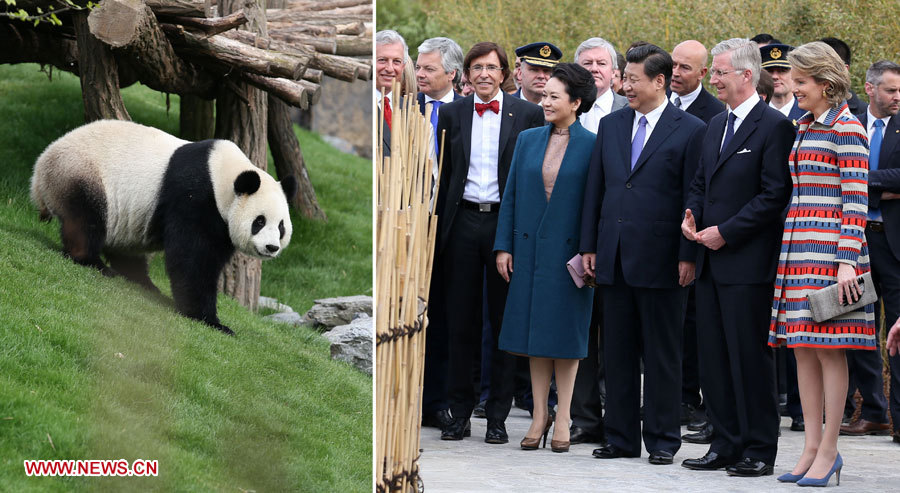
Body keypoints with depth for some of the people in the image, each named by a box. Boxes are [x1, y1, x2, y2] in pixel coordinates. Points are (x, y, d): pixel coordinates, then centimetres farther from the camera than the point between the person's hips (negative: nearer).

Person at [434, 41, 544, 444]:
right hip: (463, 222, 2)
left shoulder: (527, 114, 2)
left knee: (505, 321, 3)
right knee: (460, 321, 5)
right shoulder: (451, 114, 8)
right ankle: (460, 413, 12)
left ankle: (498, 416, 8)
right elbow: (443, 174, 10)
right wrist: (438, 227, 4)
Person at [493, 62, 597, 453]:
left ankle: (562, 420, 9)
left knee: (565, 331, 2)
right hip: (530, 249, 4)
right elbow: (511, 196, 9)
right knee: (535, 331, 6)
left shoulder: (592, 146, -4)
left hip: (569, 251, -4)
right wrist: (504, 246, 3)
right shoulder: (528, 140, 8)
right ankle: (539, 416, 13)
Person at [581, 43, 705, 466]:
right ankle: (621, 437, 15)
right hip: (614, 256, 5)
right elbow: (595, 189, 14)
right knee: (617, 352, 8)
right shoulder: (611, 126, 12)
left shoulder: (690, 130, -4)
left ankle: (662, 439, 9)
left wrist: (688, 255, -11)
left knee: (662, 354, 2)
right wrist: (588, 246, 8)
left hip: (660, 258, -5)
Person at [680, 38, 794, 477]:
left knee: (750, 356, -4)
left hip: (747, 263, -8)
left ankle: (759, 450, 2)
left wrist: (726, 232, -16)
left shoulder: (773, 126, -10)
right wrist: (691, 214, 3)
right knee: (713, 356, 9)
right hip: (711, 261, 8)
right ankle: (726, 445, 17)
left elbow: (775, 195, -15)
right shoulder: (716, 125, 16)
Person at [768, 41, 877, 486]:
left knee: (828, 349, -6)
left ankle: (828, 450, -2)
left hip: (830, 251, -8)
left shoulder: (846, 128, -8)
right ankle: (811, 448, 10)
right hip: (797, 249, 8)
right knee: (803, 348, 6)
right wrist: (789, 252, 18)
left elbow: (855, 200, -13)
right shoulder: (804, 127, 16)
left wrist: (847, 262, -18)